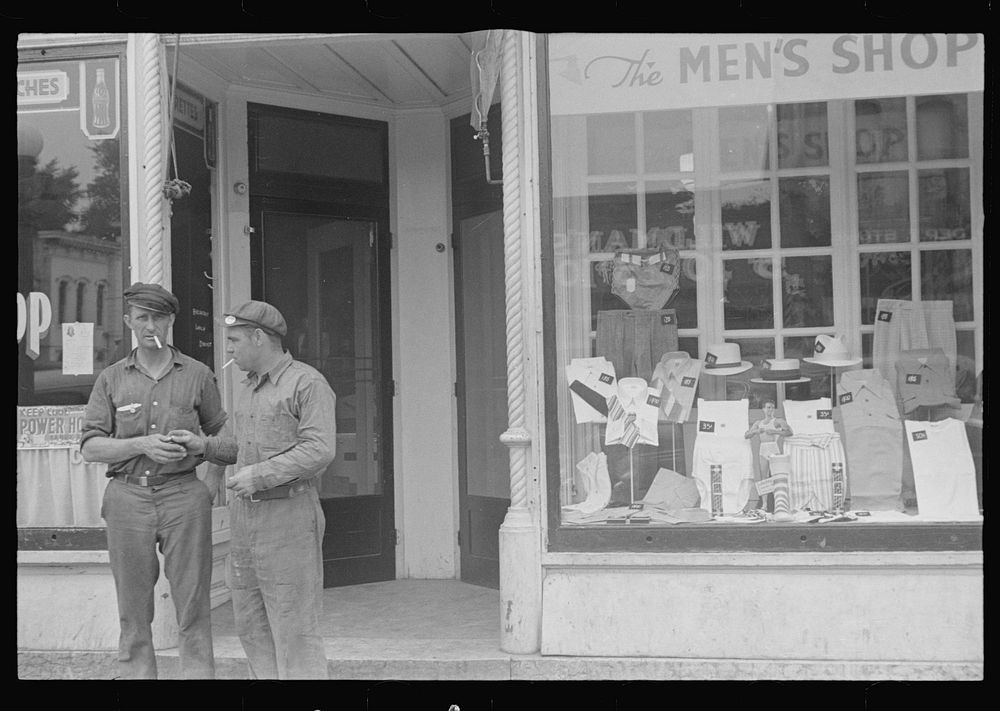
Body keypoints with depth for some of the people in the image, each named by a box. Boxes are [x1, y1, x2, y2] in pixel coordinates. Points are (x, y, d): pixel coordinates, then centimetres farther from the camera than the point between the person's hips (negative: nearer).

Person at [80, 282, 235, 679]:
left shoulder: (197, 376, 9)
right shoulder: (111, 379, 11)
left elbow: (226, 443, 15)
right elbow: (90, 447, 3)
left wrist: (199, 444, -7)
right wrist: (142, 445, -12)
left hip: (183, 496, -1)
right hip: (128, 497, 1)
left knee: (193, 609, -4)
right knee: (133, 613, 3)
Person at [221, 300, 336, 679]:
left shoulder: (308, 383, -10)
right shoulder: (246, 389, 15)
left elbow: (320, 449, -20)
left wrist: (260, 475, -22)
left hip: (289, 515, -8)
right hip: (245, 516, 8)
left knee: (294, 629, -6)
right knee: (252, 627, 8)